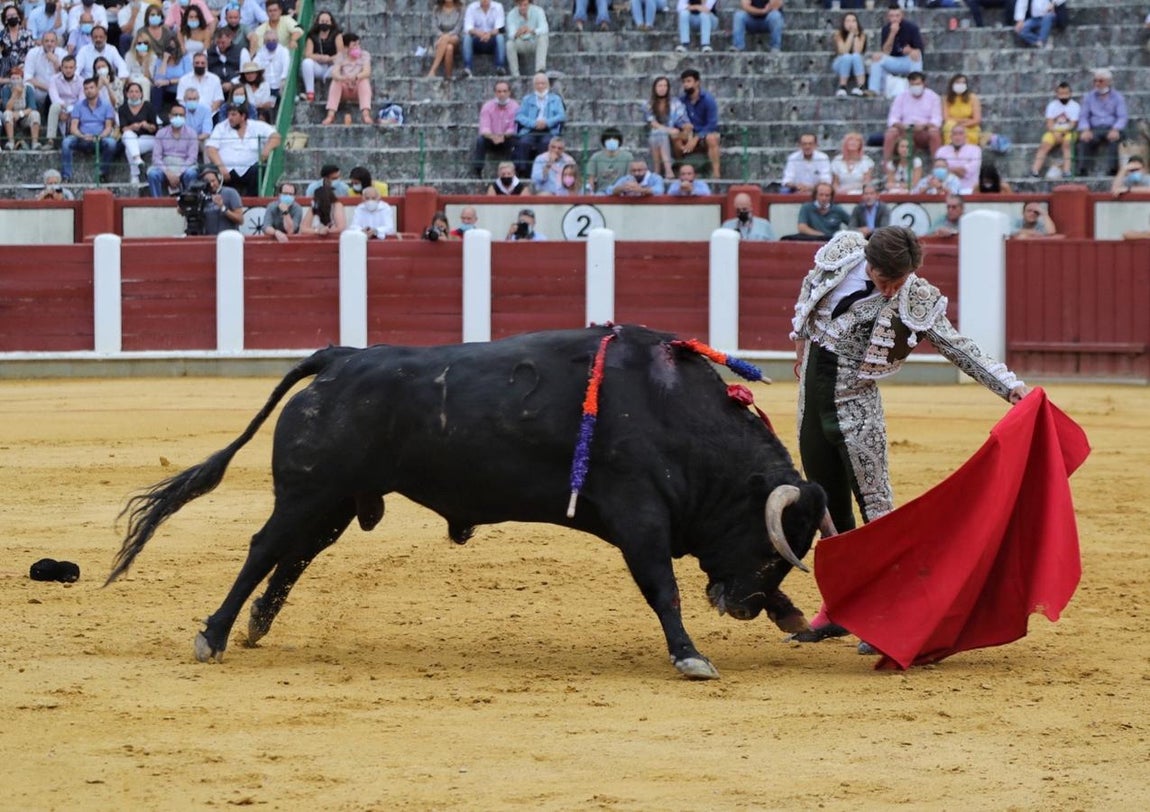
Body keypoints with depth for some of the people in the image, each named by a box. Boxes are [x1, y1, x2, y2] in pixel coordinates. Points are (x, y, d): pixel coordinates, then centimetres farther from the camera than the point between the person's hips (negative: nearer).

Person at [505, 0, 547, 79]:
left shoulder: (537, 11, -15)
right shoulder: (511, 14, -13)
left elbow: (544, 29, -28)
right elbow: (511, 35, -25)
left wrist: (531, 31, -48)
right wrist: (517, 34, -50)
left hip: (535, 44, 0)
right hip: (521, 45, 0)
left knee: (543, 37, -31)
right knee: (509, 44, -30)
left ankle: (540, 70, -40)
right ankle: (515, 75, -25)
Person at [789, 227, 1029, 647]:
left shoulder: (915, 300, -15)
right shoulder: (841, 253, -6)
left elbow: (958, 347, -13)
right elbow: (809, 292, 13)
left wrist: (1010, 386, -22)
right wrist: (803, 348, 23)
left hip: (854, 404, -4)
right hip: (812, 393, 4)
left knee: (875, 502, -9)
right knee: (828, 506, 11)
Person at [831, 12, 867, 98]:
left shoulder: (862, 34, -9)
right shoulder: (839, 34, -11)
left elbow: (857, 51, -22)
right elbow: (843, 52, -24)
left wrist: (856, 34, -25)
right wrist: (851, 34, -25)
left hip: (858, 64, 1)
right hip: (841, 64, -1)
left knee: (856, 56, -33)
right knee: (847, 57, -34)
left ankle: (861, 86, -39)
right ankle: (842, 87, -30)